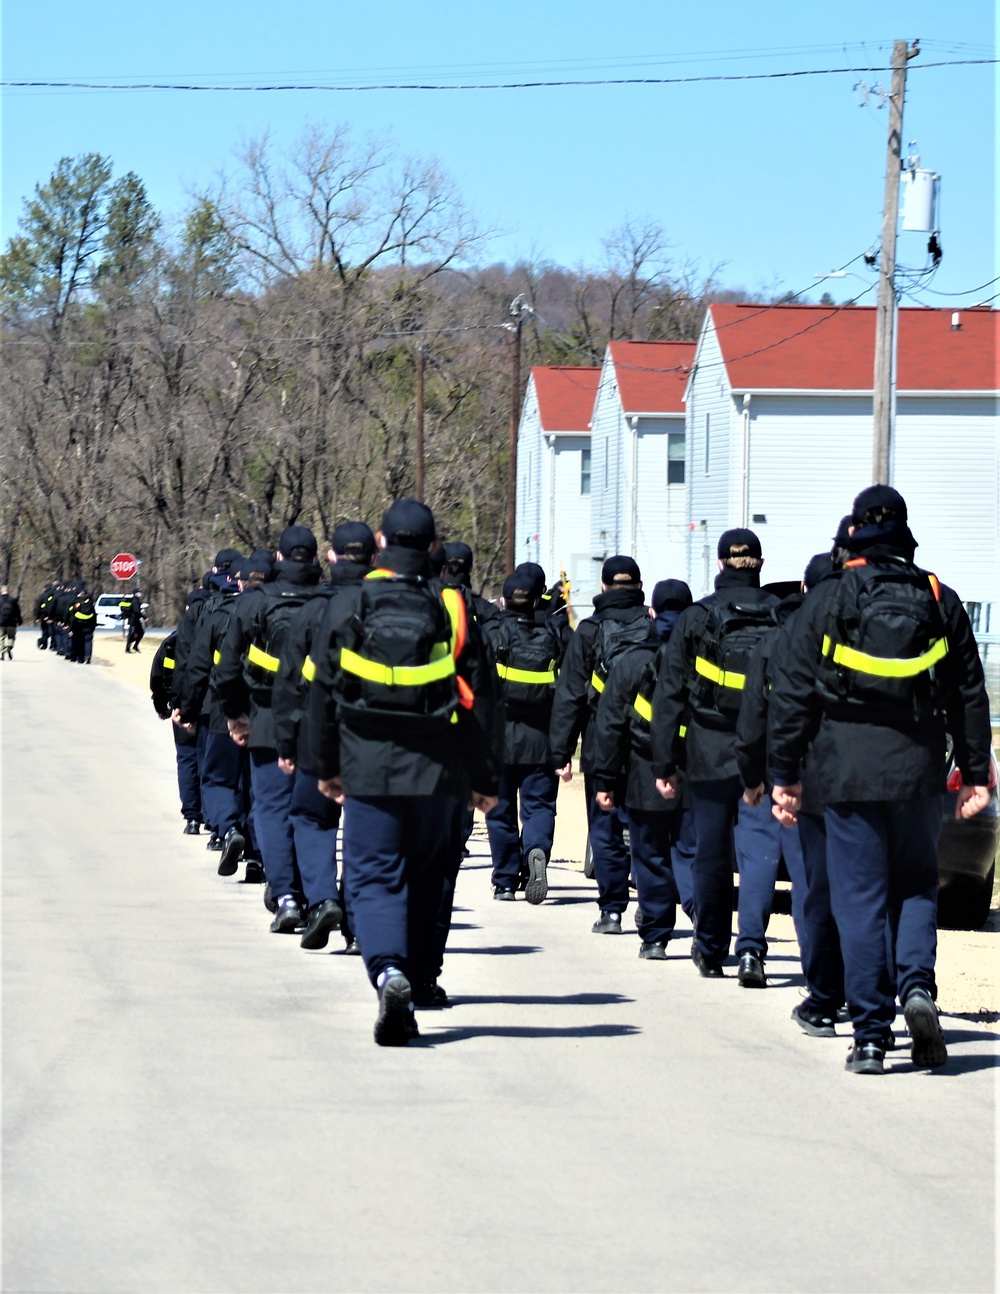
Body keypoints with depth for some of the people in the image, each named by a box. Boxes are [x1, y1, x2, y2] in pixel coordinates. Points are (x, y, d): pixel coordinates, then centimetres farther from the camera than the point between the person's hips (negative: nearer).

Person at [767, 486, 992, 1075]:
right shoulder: (940, 600, 6)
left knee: (861, 899, 2)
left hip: (848, 771, -2)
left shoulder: (828, 601, -1)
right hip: (918, 767, 2)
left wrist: (784, 774, 5)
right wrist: (976, 772, 14)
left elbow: (794, 693, 0)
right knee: (916, 885, 16)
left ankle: (871, 1036, 0)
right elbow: (969, 694, 8)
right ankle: (917, 984, -9)